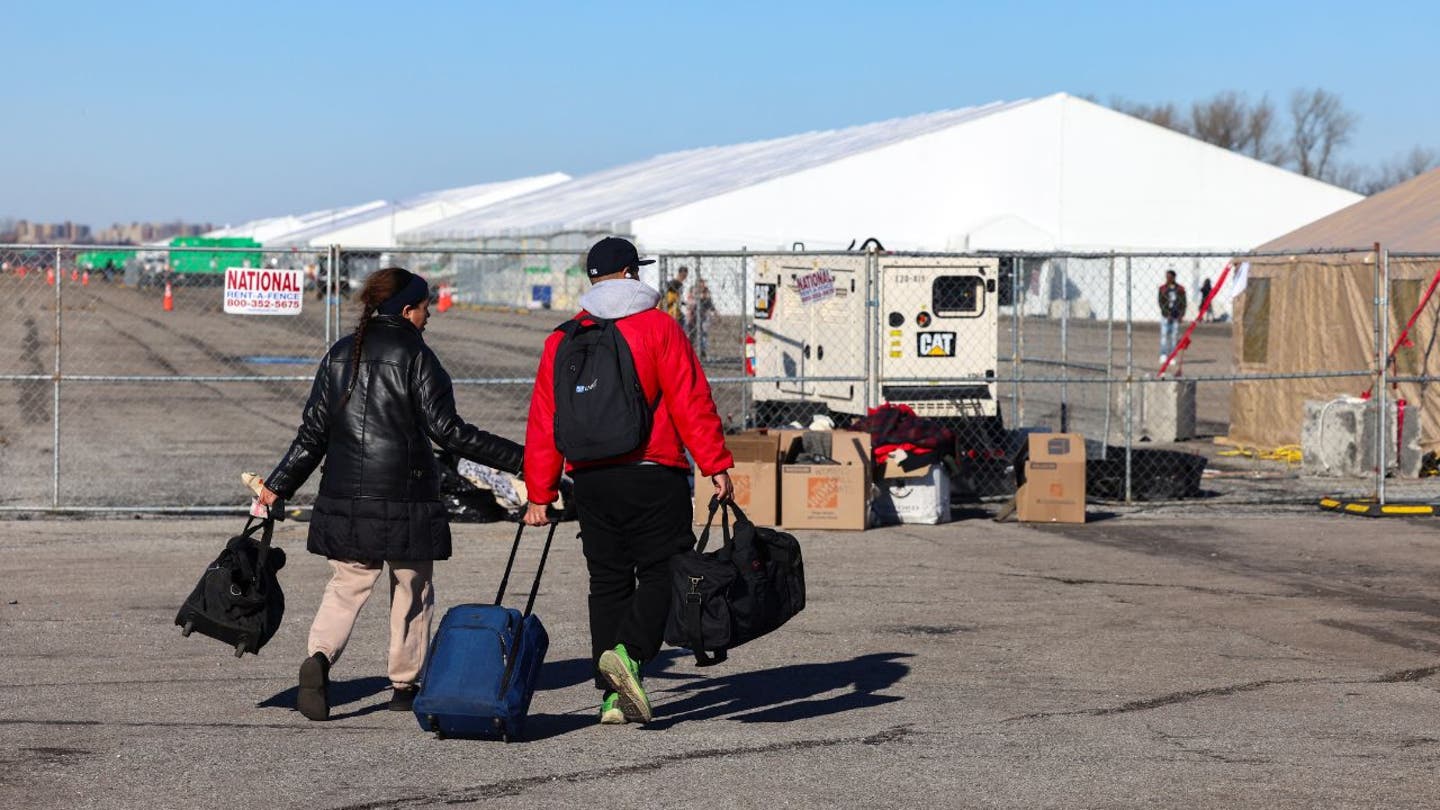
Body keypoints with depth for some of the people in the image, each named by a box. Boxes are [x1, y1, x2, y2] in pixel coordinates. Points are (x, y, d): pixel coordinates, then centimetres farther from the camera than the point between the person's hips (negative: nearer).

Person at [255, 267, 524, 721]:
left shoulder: (339, 355, 8)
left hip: (345, 497, 4)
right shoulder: (415, 355, -8)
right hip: (405, 497, -4)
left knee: (346, 586, 10)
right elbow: (447, 431, -13)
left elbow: (313, 433, 7)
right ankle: (406, 685, 18)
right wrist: (518, 459, -10)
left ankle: (320, 657, -14)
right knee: (412, 591, 11)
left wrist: (278, 486, 15)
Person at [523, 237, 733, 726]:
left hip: (590, 480, 4)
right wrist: (716, 465, -8)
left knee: (607, 581, 10)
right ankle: (629, 652, -20)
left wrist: (540, 495, 11)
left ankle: (613, 696, 6)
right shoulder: (657, 327, -3)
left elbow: (544, 422, 8)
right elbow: (691, 403, -10)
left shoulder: (563, 340, 8)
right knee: (662, 572, 4)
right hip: (653, 476, -4)